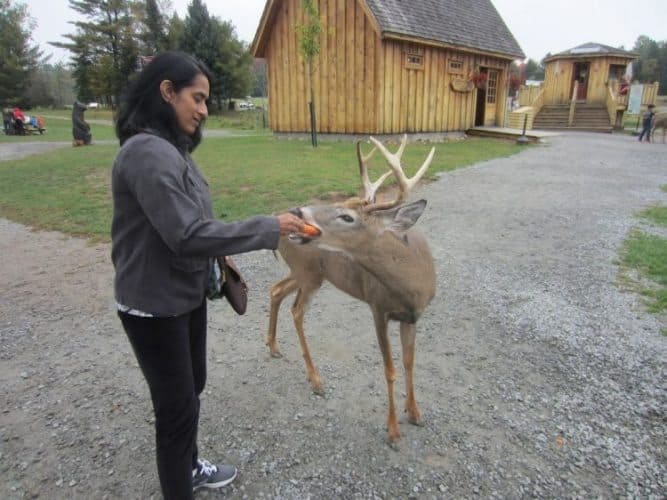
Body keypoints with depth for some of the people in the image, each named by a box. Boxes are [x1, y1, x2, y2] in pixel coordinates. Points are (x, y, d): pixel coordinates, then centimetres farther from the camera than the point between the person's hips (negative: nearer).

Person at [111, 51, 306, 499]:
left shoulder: (171, 146, 7)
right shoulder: (148, 152, -24)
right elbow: (188, 235, -29)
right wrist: (269, 228, -24)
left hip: (187, 293, 10)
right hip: (156, 305, -10)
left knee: (192, 386, 24)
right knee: (177, 406, 6)